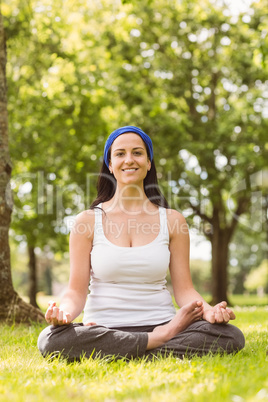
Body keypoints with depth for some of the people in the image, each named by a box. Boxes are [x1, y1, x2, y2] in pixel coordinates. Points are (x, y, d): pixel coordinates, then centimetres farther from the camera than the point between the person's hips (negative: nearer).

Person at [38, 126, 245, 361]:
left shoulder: (172, 221, 8)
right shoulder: (88, 221, 5)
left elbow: (184, 289, 5)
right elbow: (77, 291, 0)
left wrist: (208, 311, -17)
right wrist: (64, 313, -23)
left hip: (161, 323, 1)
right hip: (103, 328, -1)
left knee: (231, 336, -26)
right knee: (51, 340, -34)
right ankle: (162, 340, -18)